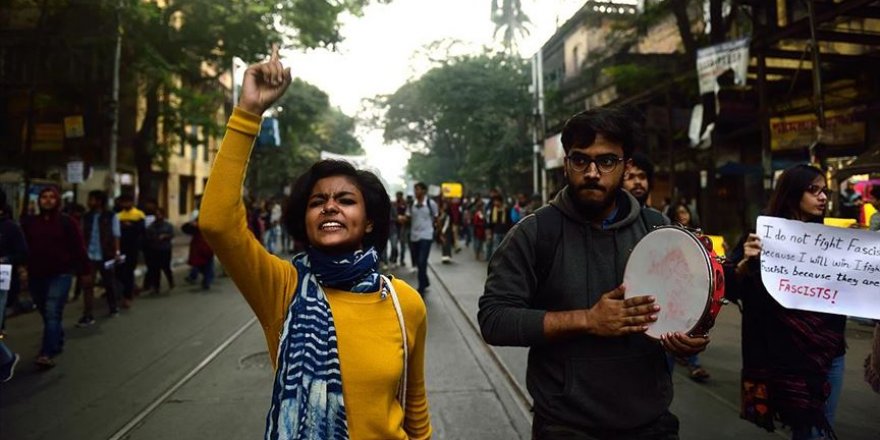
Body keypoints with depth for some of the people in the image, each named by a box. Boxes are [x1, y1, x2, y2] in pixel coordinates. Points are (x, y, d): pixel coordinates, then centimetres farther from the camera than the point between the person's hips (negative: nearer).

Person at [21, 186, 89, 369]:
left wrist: (84, 272, -3)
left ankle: (47, 354, -15)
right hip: (36, 276, 5)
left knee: (52, 314, -12)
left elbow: (79, 249, -3)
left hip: (60, 275, -4)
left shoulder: (67, 222, -4)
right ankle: (57, 343, 34)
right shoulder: (29, 222, 7)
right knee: (46, 314, 15)